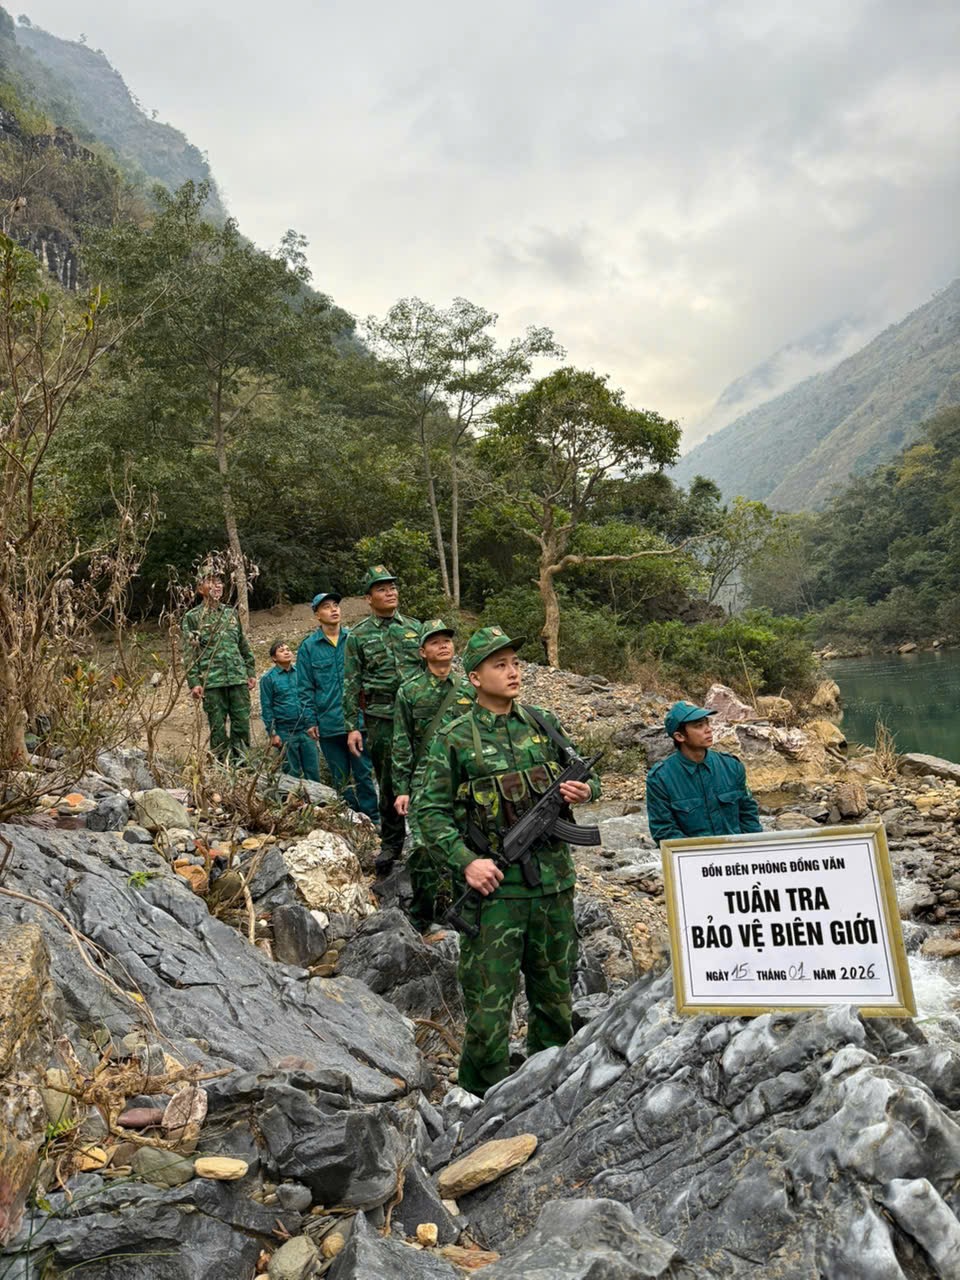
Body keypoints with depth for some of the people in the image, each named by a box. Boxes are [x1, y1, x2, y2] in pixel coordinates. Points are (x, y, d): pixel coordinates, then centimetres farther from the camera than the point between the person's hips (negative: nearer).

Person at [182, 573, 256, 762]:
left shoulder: (232, 614, 16)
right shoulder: (192, 617, 3)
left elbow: (244, 646, 18)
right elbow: (189, 653, -3)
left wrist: (251, 672, 12)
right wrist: (194, 682, -11)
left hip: (238, 678, 4)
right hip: (212, 681, -4)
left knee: (242, 724, 2)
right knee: (218, 727, 1)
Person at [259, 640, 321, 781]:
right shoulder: (268, 678, -4)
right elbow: (266, 707, -2)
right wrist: (272, 733, -5)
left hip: (306, 729, 2)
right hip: (285, 732, -2)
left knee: (313, 770, 7)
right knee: (293, 773, 9)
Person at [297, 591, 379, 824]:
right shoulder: (308, 647, 2)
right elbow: (305, 688, 3)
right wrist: (310, 720, -2)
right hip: (329, 724, 0)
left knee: (363, 773, 2)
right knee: (341, 778, 11)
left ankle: (371, 819, 11)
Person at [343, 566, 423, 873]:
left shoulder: (415, 627, 9)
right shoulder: (358, 635, 2)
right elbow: (351, 684, 2)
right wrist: (352, 727, -3)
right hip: (381, 719, -2)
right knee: (388, 783, 7)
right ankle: (391, 843, 22)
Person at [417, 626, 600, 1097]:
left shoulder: (543, 725, 6)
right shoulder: (453, 739, -6)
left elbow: (584, 774, 17)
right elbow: (431, 812, -6)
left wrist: (584, 788, -6)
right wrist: (466, 861, -17)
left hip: (553, 882, 5)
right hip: (494, 885, -4)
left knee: (555, 993, 17)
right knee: (489, 1002, 1)